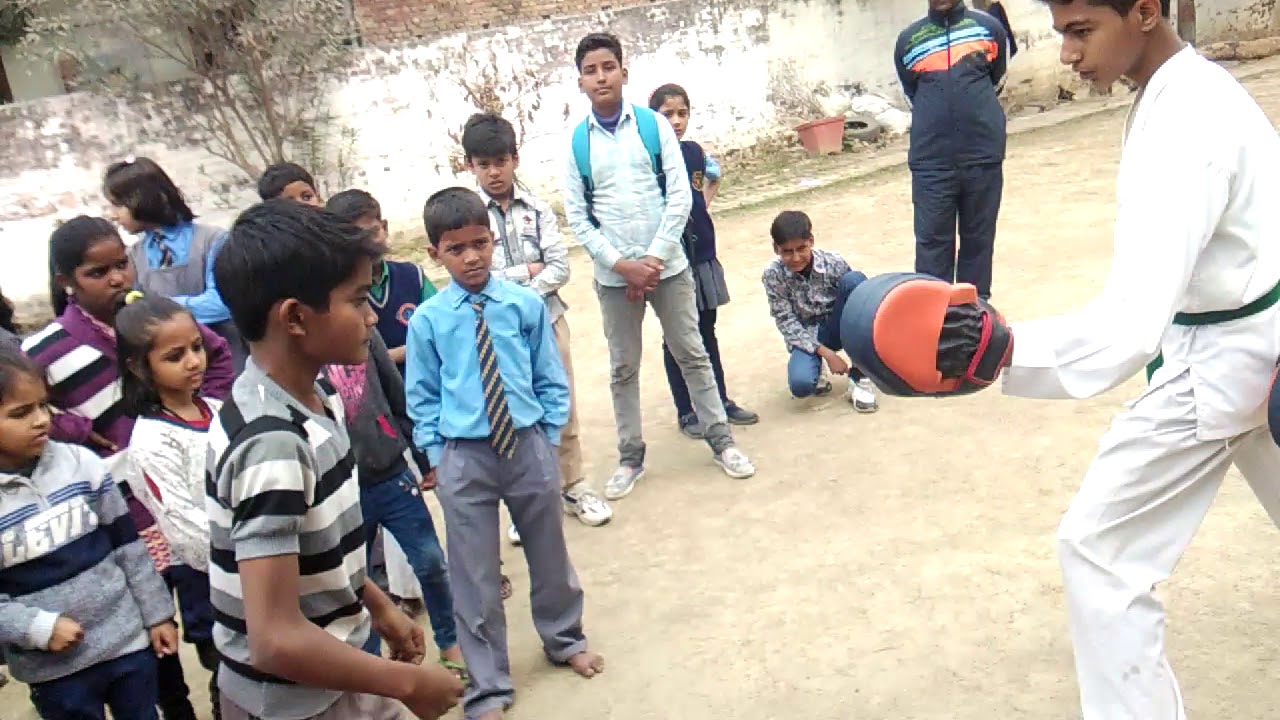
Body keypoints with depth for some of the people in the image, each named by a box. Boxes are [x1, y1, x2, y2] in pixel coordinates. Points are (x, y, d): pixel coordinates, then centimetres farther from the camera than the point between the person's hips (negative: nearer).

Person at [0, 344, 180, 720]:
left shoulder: (80, 463, -5)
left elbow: (128, 544, 3)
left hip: (128, 640, 2)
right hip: (53, 668, -2)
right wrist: (40, 628, -18)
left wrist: (157, 613, 5)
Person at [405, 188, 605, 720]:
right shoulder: (427, 320, -7)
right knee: (473, 578, 8)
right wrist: (438, 456, -1)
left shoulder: (526, 303, -5)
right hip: (464, 457, -1)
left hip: (529, 446, 1)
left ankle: (564, 641, 48)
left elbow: (551, 379, 4)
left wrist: (548, 438, 1)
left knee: (550, 556, 20)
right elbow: (422, 398, 3)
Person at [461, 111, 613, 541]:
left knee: (563, 407, 11)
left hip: (546, 318, 2)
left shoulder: (536, 208, 0)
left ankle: (573, 487, 28)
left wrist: (521, 294, -18)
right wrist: (526, 271, -11)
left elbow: (560, 267, -6)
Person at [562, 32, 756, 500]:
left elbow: (680, 196, -5)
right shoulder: (576, 142, -2)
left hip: (667, 266, -1)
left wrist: (655, 257, -13)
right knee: (623, 368, 11)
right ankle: (630, 457, 23)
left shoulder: (654, 126, -3)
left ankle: (721, 442, 22)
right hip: (614, 276, 1)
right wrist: (621, 264, -12)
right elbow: (577, 218, -2)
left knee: (692, 355, 9)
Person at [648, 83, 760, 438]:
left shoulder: (695, 152, 3)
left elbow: (714, 176, 25)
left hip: (703, 254, 5)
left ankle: (721, 401, 29)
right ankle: (685, 412, 18)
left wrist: (704, 206, 11)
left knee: (707, 332, 17)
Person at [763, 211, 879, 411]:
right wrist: (825, 353, -23)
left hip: (839, 326, 2)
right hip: (807, 336, -2)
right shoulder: (773, 275, -17)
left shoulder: (833, 262, -16)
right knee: (800, 384, -35)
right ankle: (814, 369, 9)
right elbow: (786, 323, -13)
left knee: (854, 279, -29)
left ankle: (860, 377, -21)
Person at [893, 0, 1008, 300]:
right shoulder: (908, 40, 7)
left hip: (983, 155, 0)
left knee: (979, 238, 8)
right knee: (932, 241, 0)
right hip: (930, 161, 0)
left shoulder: (989, 27, 7)